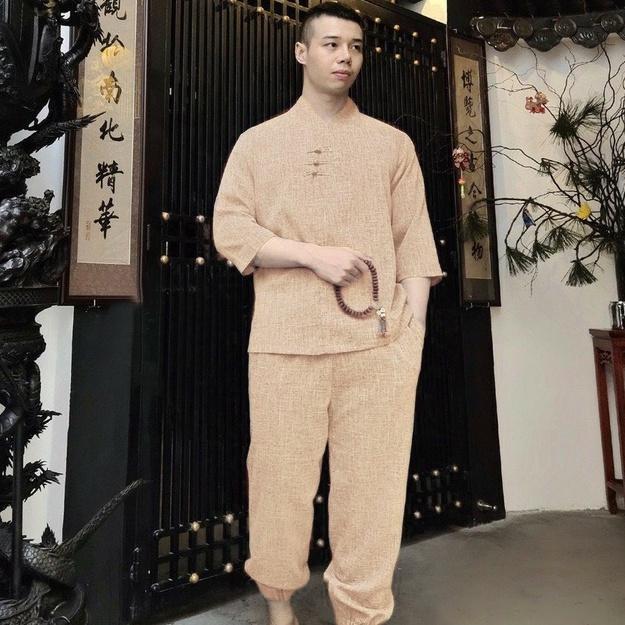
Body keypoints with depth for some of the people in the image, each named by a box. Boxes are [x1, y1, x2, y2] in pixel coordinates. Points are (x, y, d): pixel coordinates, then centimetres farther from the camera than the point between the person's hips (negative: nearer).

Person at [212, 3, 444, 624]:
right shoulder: (258, 141, 13)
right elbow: (229, 230, 3)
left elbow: (413, 243, 9)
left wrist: (414, 328, -1)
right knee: (280, 477, 8)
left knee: (372, 486, 4)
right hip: (284, 343, 0)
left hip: (378, 343, 1)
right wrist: (314, 254, -10)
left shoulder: (393, 143, 15)